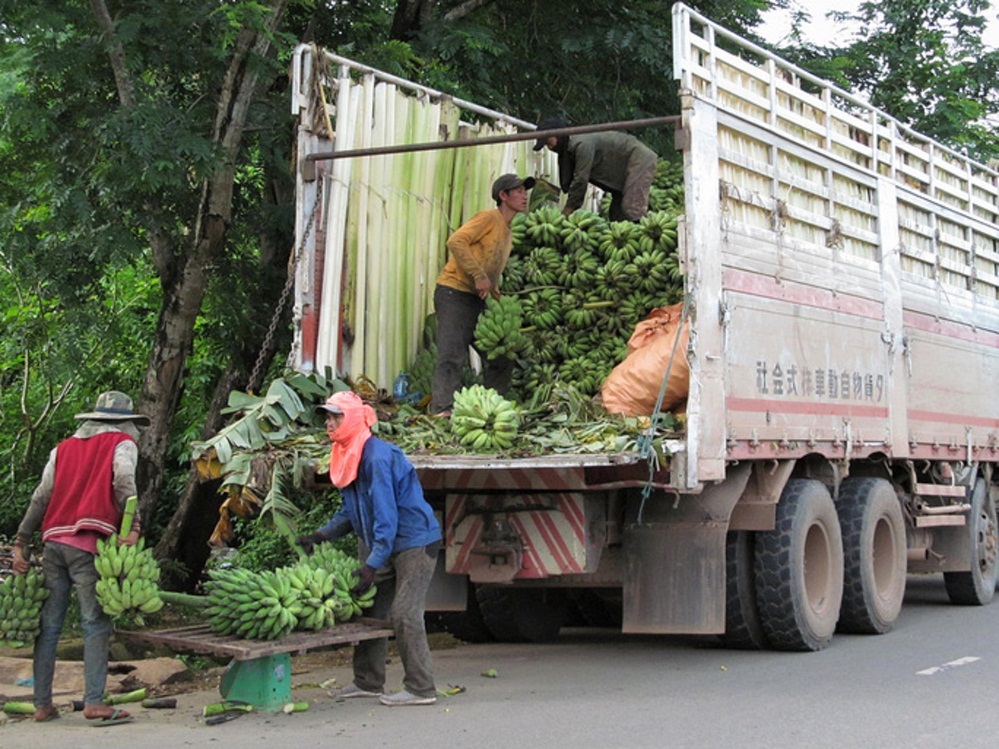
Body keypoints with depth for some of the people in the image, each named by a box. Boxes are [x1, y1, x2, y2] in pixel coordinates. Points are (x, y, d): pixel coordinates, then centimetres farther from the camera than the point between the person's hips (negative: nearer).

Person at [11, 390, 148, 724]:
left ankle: (42, 704, 11)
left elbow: (40, 497, 17)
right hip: (88, 542, -5)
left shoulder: (63, 448, 24)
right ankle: (94, 701, -13)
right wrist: (133, 527, -19)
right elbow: (124, 484, -8)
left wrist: (20, 543, 15)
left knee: (49, 625, 8)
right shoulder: (122, 443, 10)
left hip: (53, 541, 5)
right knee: (96, 624, -6)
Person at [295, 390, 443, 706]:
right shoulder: (347, 458, 7)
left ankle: (421, 689, -5)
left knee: (404, 614, -11)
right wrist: (320, 535, 3)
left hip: (414, 542, -10)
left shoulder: (378, 457, -23)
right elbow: (350, 512, 17)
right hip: (384, 546, 10)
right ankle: (368, 682, 19)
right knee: (369, 609, 10)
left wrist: (372, 566, -28)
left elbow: (386, 515, -26)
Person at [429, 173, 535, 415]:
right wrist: (478, 275, -22)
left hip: (478, 300, 9)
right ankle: (442, 410, -25)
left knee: (501, 358, 8)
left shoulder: (508, 234, 20)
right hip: (454, 292, -9)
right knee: (452, 356, -19)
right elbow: (455, 241, -20)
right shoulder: (489, 218, -7)